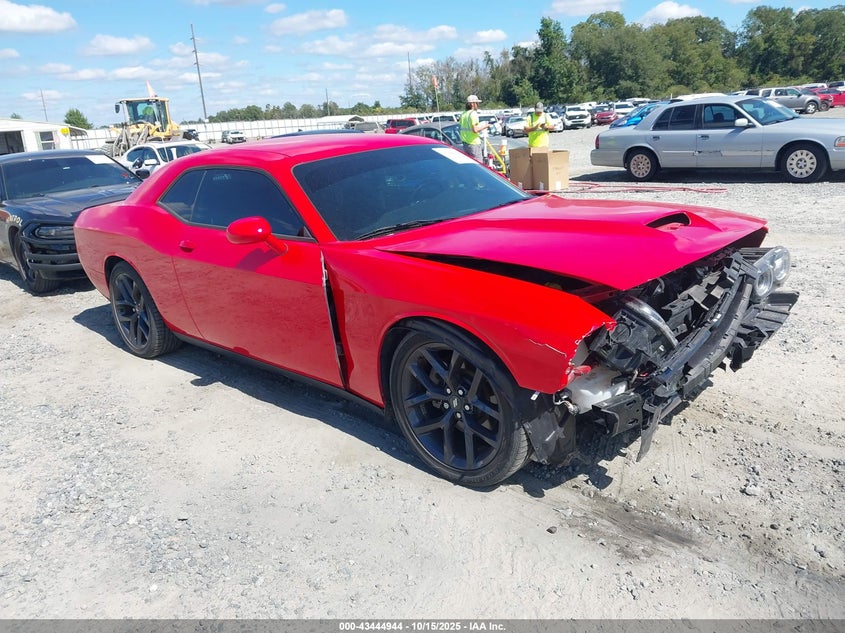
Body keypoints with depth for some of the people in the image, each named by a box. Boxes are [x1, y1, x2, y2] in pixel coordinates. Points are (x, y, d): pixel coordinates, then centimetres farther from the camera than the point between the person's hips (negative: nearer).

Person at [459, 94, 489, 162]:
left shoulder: (463, 114, 13)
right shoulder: (473, 113, -13)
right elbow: (475, 130, -22)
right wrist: (484, 126, -8)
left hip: (465, 143, 9)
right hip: (474, 143, -9)